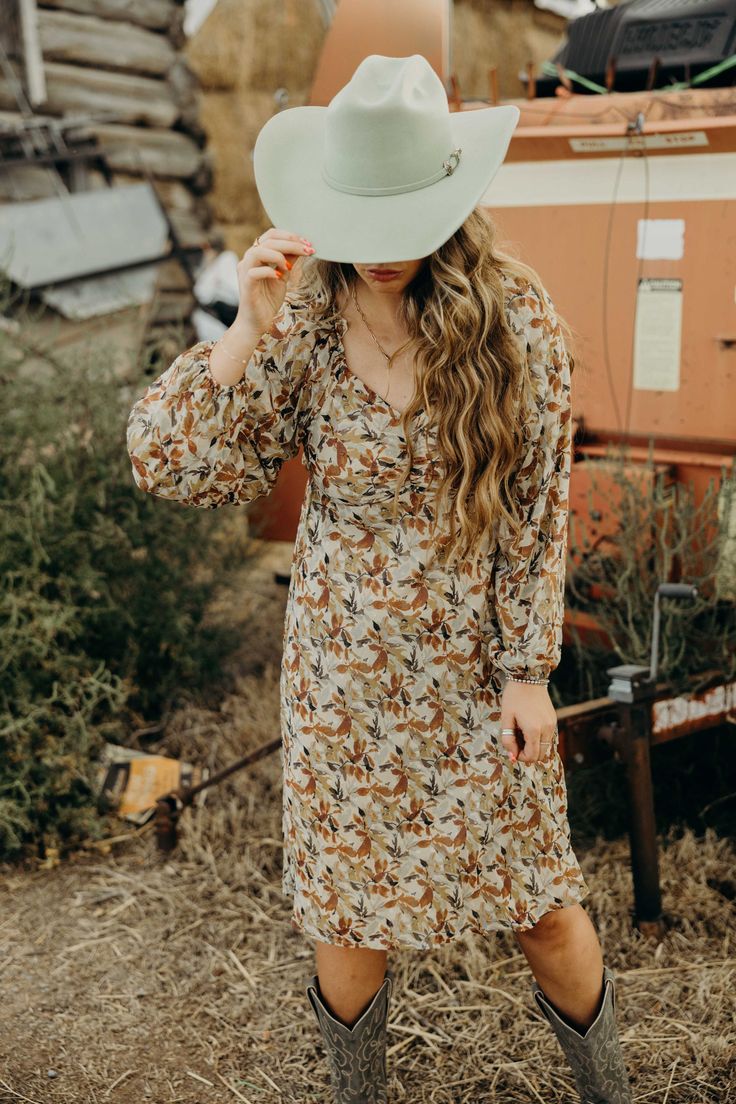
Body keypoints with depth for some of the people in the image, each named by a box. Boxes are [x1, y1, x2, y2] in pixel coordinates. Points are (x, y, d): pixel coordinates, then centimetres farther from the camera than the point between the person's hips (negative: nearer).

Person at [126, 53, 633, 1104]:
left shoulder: (514, 310, -12)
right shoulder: (302, 322, -10)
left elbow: (538, 504, -6)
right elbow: (171, 465, -14)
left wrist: (529, 668, -6)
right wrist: (250, 328, -25)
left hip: (476, 663, 0)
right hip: (345, 671, 1)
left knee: (538, 906, 11)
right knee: (354, 910, 14)